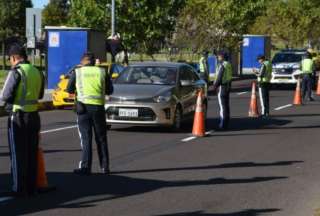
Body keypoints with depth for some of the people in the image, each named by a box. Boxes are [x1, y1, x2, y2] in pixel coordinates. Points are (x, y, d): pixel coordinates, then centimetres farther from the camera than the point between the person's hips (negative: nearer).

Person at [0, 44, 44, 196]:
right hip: (34, 116, 6)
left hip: (17, 117, -6)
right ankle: (32, 188, 17)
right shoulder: (37, 72, 8)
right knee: (32, 154, 12)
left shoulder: (16, 72, -15)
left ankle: (20, 189, 5)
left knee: (18, 155, 2)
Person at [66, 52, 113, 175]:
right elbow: (109, 90, 11)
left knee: (86, 138, 1)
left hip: (83, 107, -1)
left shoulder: (77, 72, 2)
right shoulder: (102, 72, 5)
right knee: (101, 138, 11)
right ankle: (104, 167, 14)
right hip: (98, 107, 2)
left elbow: (69, 90, 10)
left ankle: (85, 167, -7)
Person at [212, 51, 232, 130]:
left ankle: (223, 124, -6)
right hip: (228, 85, 9)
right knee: (226, 105, 13)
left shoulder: (222, 65, -16)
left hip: (222, 86, -9)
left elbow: (219, 77, -19)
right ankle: (226, 124, 20)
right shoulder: (228, 64, 13)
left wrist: (215, 85, -10)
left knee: (222, 105, -7)